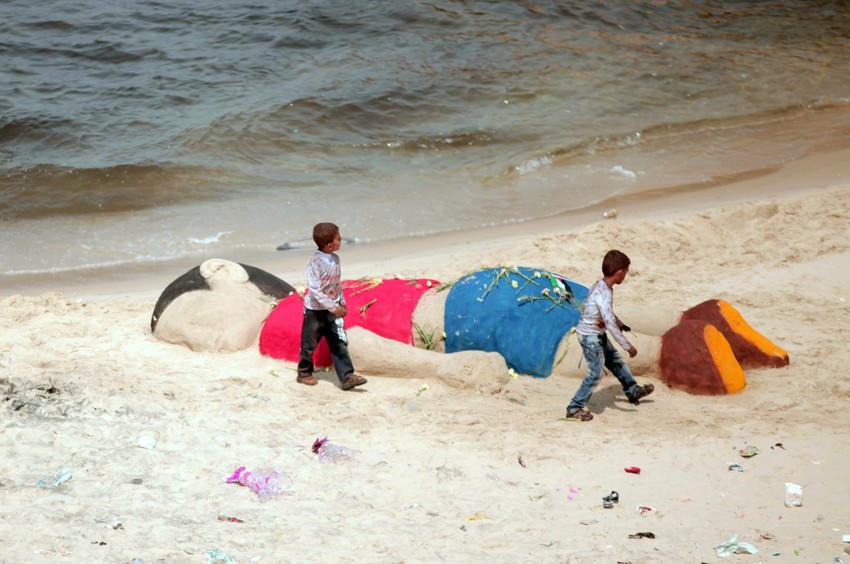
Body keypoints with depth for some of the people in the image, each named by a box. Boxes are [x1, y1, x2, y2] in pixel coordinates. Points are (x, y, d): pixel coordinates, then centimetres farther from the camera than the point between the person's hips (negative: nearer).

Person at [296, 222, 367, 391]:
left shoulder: (335, 259, 2)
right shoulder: (316, 262, -21)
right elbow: (314, 289, -26)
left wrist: (342, 302, 14)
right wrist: (333, 307, -28)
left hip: (332, 310, 6)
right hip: (315, 310, -6)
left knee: (339, 344, 0)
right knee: (309, 344, 9)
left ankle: (347, 377, -3)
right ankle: (304, 373, 28)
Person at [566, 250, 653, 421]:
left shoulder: (601, 286, 0)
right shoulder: (604, 294, -30)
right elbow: (610, 324, -32)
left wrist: (620, 324, 35)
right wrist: (628, 346, -27)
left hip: (598, 335, 10)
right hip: (590, 337, -10)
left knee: (616, 362, 22)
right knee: (596, 373, -6)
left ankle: (634, 392, 40)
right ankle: (575, 408, 1)